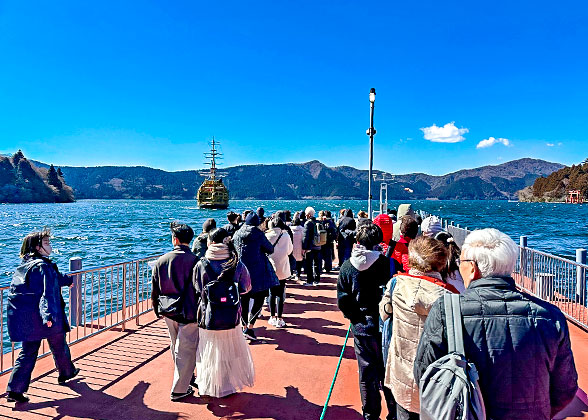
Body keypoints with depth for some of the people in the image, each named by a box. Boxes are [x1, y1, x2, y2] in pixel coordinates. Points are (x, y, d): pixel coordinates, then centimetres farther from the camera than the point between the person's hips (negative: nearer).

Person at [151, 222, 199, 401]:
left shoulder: (161, 261, -1)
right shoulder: (195, 261, -16)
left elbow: (154, 291, 6)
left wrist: (157, 310, 19)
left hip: (168, 312, 5)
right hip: (188, 312, -5)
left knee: (176, 348, 22)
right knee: (186, 349, 7)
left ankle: (186, 377, 41)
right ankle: (179, 389, 14)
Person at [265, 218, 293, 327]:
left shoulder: (267, 235, -7)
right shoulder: (285, 235, -8)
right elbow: (290, 250, 4)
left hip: (270, 268, 1)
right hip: (282, 269, -1)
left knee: (272, 293, 12)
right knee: (280, 294, 4)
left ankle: (273, 317, 19)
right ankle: (279, 319, 5)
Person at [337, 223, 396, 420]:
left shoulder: (347, 266, -8)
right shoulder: (388, 263, -14)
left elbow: (342, 300, -6)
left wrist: (355, 317, 10)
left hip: (362, 328, 1)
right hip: (387, 326, -1)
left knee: (367, 373, 14)